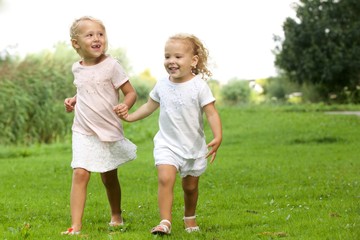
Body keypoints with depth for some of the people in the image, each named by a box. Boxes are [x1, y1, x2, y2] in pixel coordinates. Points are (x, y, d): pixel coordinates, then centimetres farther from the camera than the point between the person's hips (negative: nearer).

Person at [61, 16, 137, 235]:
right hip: (83, 132, 2)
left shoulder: (111, 65, -11)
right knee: (80, 174, -16)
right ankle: (76, 226, -18)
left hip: (109, 131, -2)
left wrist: (125, 106, -29)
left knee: (109, 178, 15)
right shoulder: (77, 68, 4)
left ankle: (116, 216, 40)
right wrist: (73, 101, 4)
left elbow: (131, 92, -9)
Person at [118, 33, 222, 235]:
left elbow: (212, 113, -17)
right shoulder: (162, 86, -1)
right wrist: (130, 116, 12)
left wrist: (218, 137, -29)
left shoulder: (199, 86, -13)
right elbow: (150, 107, 17)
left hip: (194, 146, -1)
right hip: (167, 144, 1)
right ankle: (165, 222, -22)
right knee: (165, 178, -20)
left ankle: (190, 217, 38)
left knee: (190, 186, 12)